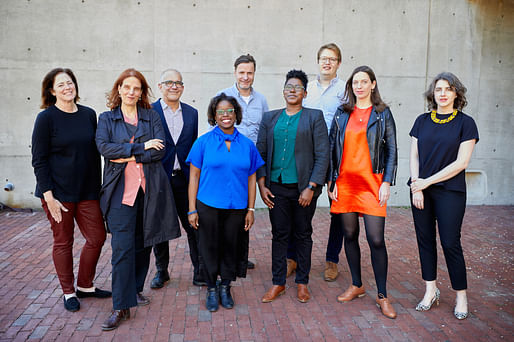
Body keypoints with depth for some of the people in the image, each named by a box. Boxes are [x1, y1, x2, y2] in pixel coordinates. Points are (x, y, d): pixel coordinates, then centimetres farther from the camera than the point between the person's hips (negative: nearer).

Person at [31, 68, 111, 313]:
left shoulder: (89, 114, 6)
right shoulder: (46, 118, -6)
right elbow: (39, 160, -7)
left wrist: (97, 186, 11)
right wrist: (49, 196, -13)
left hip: (87, 191, 4)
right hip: (58, 192, -4)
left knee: (97, 237, 5)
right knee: (63, 242, 7)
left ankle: (85, 286, 27)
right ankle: (68, 293, 25)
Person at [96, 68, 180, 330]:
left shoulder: (151, 117, 10)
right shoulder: (107, 118, 9)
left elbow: (160, 151, -3)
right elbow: (104, 147, -10)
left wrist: (128, 156, -11)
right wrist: (141, 147, -14)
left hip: (149, 188, 2)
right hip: (120, 189, -2)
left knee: (143, 242, 11)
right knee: (122, 247, -7)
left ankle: (135, 288, 31)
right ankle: (121, 306, -1)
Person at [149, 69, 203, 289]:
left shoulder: (192, 113, 9)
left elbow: (194, 147, 10)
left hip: (184, 179, 2)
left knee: (194, 225, 4)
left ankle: (200, 270, 17)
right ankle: (161, 270, 27)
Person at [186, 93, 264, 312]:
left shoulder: (247, 145, 5)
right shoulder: (203, 142, -1)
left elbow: (251, 179, 8)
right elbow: (194, 177, -1)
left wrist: (251, 209, 3)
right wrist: (192, 209, -5)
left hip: (236, 208, 2)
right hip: (208, 207, -1)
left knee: (231, 248, 10)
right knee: (210, 248, 7)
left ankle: (225, 288, 30)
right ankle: (212, 290, 26)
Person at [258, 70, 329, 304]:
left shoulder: (314, 117, 1)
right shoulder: (270, 118, 10)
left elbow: (322, 155, -5)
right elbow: (260, 152, 9)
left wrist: (311, 187, -12)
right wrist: (262, 184, 0)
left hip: (303, 188, -2)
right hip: (276, 188, 2)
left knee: (303, 235, 10)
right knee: (279, 234, 8)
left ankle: (302, 282, 25)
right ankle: (278, 283, 22)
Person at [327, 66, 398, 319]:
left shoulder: (382, 113, 4)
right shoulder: (342, 113, 10)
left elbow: (391, 150, 2)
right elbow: (332, 148, 10)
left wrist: (386, 183, -6)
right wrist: (331, 181, 3)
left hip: (371, 183, -3)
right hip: (344, 182, 3)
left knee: (376, 239, -5)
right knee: (350, 235, 9)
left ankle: (382, 296, 9)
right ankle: (356, 285, 26)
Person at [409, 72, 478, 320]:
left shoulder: (465, 123, -3)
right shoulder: (422, 121, 8)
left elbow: (461, 162, -9)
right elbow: (414, 156, 7)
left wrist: (427, 181, -11)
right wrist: (416, 187, -5)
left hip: (450, 191, -4)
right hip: (420, 190, 4)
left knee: (450, 243, -1)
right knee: (425, 240, 8)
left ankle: (461, 296, 15)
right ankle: (431, 291, 21)